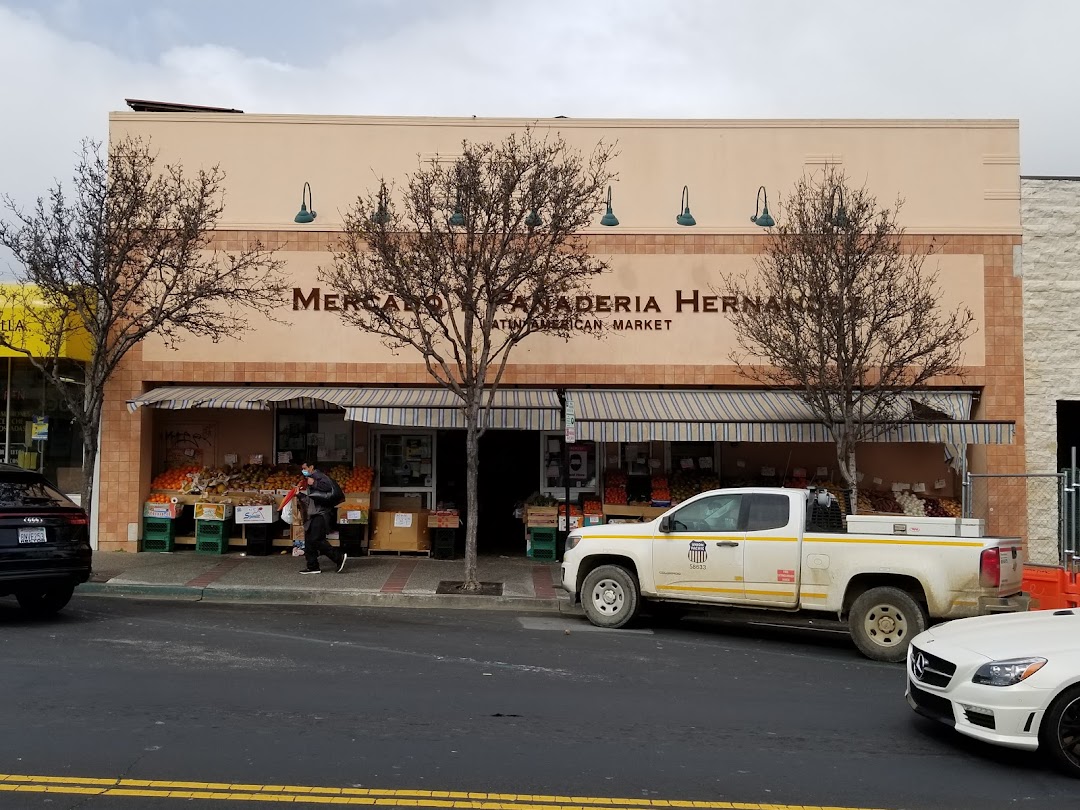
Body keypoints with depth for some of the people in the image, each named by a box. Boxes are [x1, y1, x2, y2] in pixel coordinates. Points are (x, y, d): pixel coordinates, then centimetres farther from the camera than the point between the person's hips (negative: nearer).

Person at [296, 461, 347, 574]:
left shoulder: (318, 475, -5)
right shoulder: (308, 481, 25)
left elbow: (329, 486, -22)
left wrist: (314, 484, -19)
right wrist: (299, 494, 11)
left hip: (321, 514, -10)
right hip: (312, 515, 10)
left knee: (316, 540, -17)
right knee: (309, 541, 8)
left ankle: (339, 557, -12)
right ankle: (313, 566, 12)